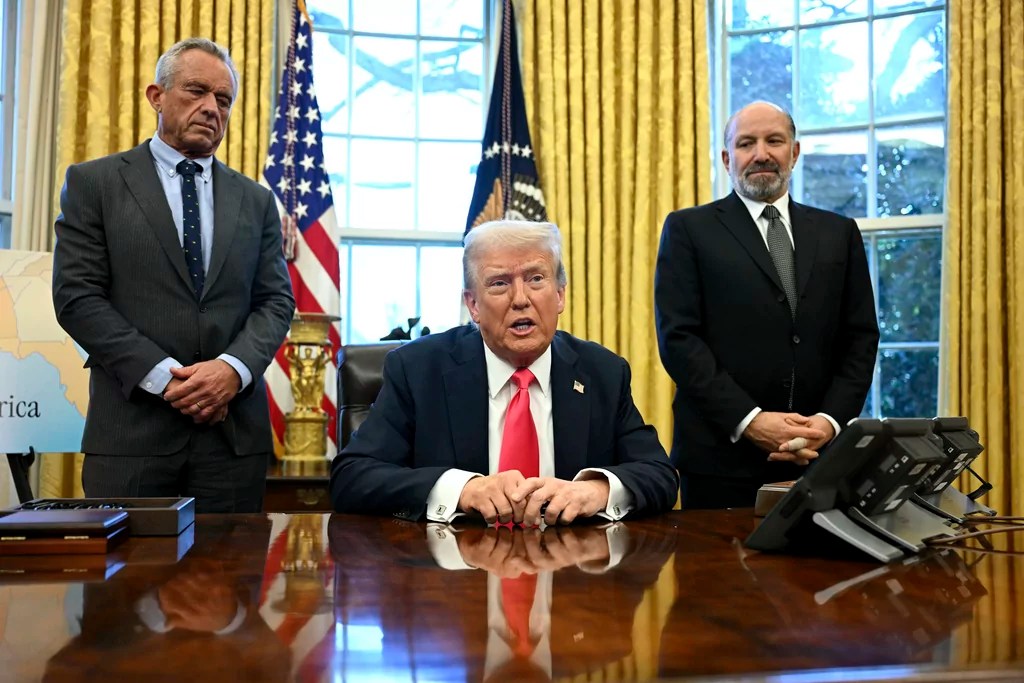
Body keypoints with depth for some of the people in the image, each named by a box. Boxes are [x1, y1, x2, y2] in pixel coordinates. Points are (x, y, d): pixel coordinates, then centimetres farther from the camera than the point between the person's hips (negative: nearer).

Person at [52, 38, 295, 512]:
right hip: (132, 429, -2)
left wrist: (234, 368, -11)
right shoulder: (94, 183, 5)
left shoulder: (256, 201, 15)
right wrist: (164, 376, -12)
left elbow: (275, 301, 8)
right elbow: (77, 297, -3)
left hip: (235, 430, 3)